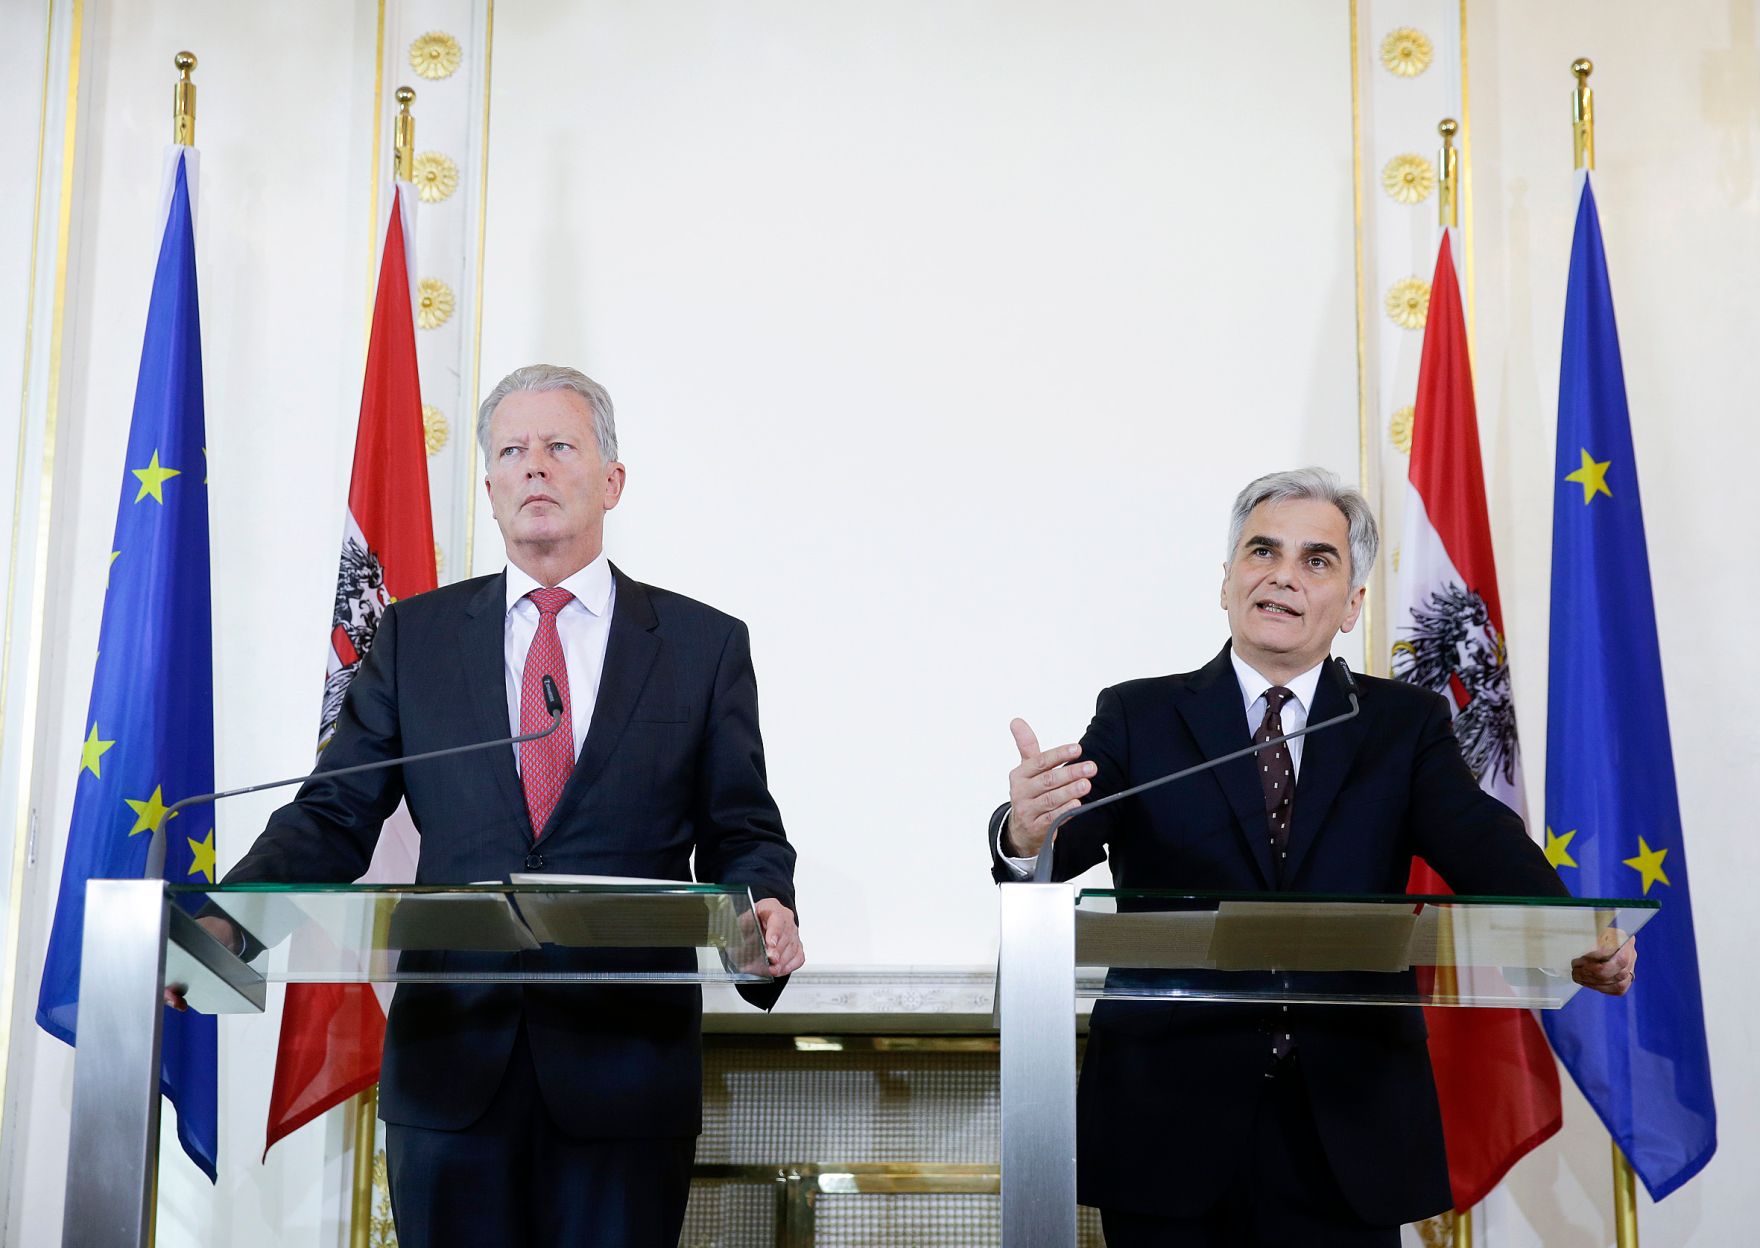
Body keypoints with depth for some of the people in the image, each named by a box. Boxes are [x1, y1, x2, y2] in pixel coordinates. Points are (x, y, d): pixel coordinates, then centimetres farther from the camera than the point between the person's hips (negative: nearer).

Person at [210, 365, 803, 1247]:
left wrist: (766, 914, -16)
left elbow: (743, 834, 6)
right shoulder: (414, 636, 10)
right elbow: (335, 817, 5)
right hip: (452, 1059, 1)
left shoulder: (704, 644, 6)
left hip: (626, 1069, -1)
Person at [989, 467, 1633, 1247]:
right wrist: (1027, 833, -37)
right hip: (1170, 1125, 0)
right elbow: (1066, 840, -11)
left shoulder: (1404, 726, 7)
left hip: (1349, 1133, 1)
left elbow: (1483, 845, -9)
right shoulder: (1138, 717, 4)